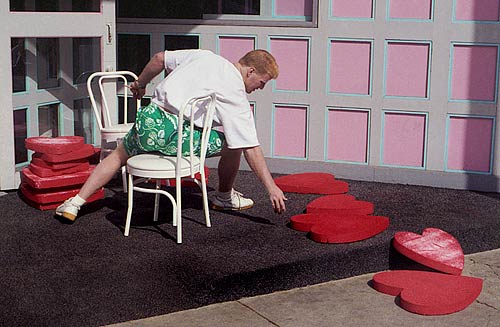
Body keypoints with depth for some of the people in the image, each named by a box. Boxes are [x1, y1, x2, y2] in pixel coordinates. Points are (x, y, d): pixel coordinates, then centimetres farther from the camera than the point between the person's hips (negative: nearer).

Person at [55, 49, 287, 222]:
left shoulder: (203, 56, 15)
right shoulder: (237, 96, 1)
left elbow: (159, 58, 20)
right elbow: (251, 149, -3)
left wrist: (140, 83, 37)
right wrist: (272, 189, 0)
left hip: (149, 120, 5)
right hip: (179, 138, -5)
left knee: (119, 154, 31)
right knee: (234, 143, 14)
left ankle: (76, 202, 26)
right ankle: (224, 197, 32)